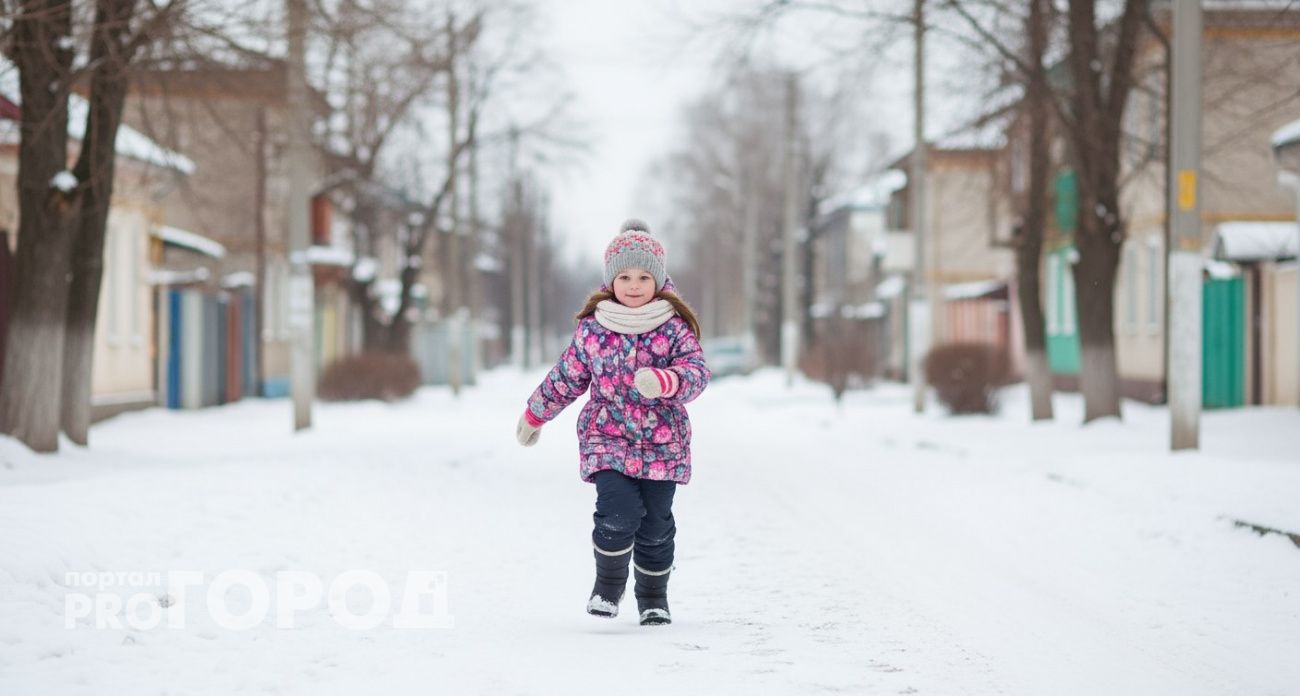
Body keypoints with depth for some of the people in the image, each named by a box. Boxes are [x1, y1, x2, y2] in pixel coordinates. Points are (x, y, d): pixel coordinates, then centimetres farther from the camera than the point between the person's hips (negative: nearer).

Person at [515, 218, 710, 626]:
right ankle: (607, 587, 5)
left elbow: (696, 372, -14)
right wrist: (534, 415, 23)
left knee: (656, 525, 5)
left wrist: (664, 381, -35)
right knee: (618, 512, -18)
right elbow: (566, 377, 14)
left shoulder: (675, 327, -2)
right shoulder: (592, 328, 1)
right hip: (607, 438, 0)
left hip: (663, 444, 1)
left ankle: (653, 599, 26)